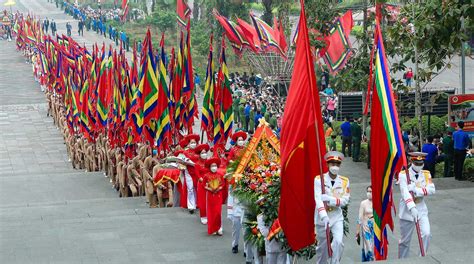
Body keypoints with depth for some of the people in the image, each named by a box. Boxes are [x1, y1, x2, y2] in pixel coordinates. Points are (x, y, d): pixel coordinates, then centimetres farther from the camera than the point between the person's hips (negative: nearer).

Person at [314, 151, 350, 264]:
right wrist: (323, 215, -36)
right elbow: (318, 198, -20)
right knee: (322, 246, 7)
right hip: (322, 217, -1)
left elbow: (346, 200, -7)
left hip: (337, 216, 1)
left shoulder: (344, 181, 2)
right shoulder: (319, 179, -7)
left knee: (338, 242, -15)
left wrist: (331, 200, -26)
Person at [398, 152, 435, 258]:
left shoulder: (426, 174, 2)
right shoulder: (403, 175, -12)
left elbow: (432, 190, -12)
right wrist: (412, 208, -39)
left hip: (421, 209, 3)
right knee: (405, 240, 6)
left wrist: (416, 190, -27)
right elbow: (405, 192, -25)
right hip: (407, 210, -3)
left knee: (426, 234, -14)